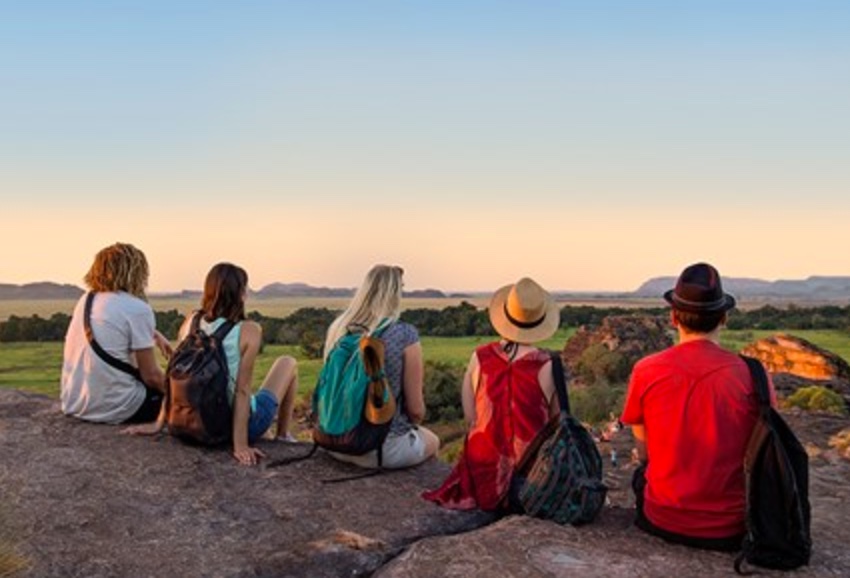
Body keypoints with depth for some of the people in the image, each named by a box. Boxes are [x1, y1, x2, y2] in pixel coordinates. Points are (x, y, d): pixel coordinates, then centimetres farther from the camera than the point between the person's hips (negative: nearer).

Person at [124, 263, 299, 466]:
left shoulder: (190, 323, -5)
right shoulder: (249, 331, -19)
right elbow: (242, 390, -23)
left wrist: (159, 424, 2)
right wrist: (241, 444, -23)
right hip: (242, 422, -5)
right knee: (287, 363, 17)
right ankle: (283, 437, 27)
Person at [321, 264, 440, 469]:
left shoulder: (337, 329, -4)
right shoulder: (405, 335, -18)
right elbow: (416, 410, -12)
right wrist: (415, 424, 11)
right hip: (382, 448, -5)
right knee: (432, 441, 29)